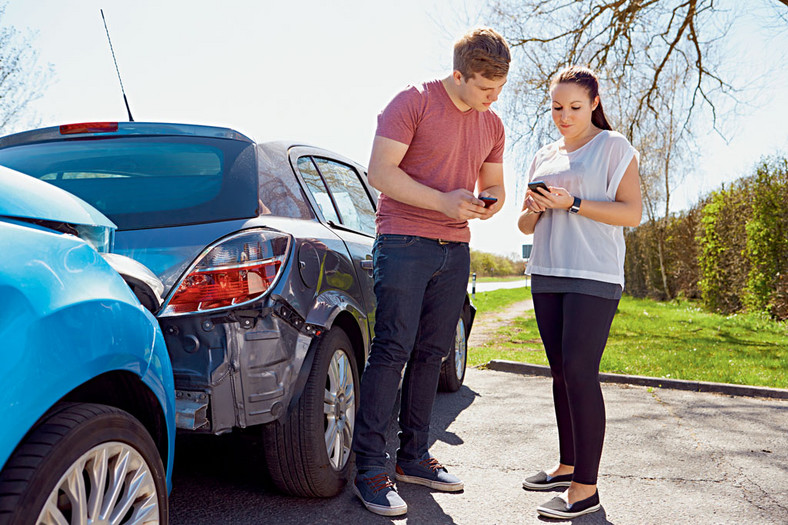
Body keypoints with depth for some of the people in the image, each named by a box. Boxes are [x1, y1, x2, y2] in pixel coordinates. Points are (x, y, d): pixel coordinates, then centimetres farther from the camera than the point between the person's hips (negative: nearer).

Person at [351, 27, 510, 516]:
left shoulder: (492, 125, 15)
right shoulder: (414, 102, -5)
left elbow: (495, 186, 22)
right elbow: (380, 172, -11)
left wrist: (489, 203, -3)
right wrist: (443, 201, -19)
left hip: (455, 250, 6)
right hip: (405, 243, -6)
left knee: (431, 354, 8)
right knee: (392, 351, -10)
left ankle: (414, 456, 18)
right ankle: (370, 467, -4)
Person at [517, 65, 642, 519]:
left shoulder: (614, 146, 2)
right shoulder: (544, 157, 19)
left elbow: (632, 213, -7)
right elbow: (527, 227, 21)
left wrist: (573, 203, -16)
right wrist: (533, 209, -2)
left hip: (593, 278, -6)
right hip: (547, 276, 6)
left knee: (580, 372, -13)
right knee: (561, 374, 9)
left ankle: (586, 487, -9)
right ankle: (568, 465, 20)